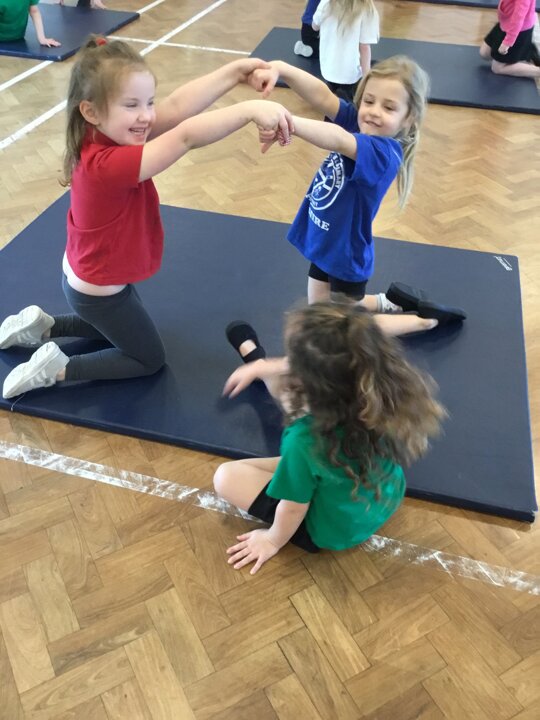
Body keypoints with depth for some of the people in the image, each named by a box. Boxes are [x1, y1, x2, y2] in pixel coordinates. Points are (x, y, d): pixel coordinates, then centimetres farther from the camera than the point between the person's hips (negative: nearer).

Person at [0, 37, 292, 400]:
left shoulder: (104, 137, -13)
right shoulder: (108, 164, -38)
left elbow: (176, 108, -21)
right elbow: (186, 137, -45)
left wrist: (235, 71, -27)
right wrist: (250, 109, -54)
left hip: (91, 278, 8)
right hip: (99, 291, -8)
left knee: (120, 330, 35)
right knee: (150, 358, 14)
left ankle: (43, 327, 31)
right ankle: (58, 367, 11)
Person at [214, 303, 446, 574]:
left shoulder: (306, 440, -43)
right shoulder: (382, 391, -25)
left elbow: (294, 509, -24)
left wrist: (273, 539, -2)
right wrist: (260, 367, 8)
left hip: (330, 531, -5)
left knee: (226, 476, 5)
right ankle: (253, 355, 44)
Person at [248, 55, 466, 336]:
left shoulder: (385, 153, -31)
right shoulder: (355, 121, -10)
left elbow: (338, 140, -50)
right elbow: (321, 95, -24)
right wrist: (279, 68, -43)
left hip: (346, 254, -7)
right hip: (325, 243, 7)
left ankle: (428, 319, 29)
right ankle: (388, 303, 41)